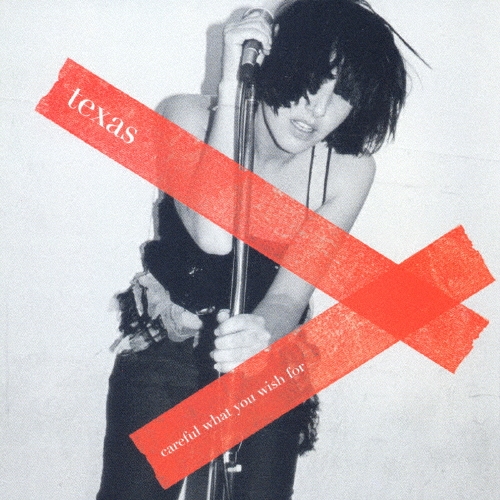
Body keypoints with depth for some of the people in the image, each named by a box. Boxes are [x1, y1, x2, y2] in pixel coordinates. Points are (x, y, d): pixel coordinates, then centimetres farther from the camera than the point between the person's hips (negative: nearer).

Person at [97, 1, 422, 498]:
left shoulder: (349, 170, -15)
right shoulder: (190, 117, -18)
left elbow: (290, 296, -17)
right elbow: (213, 236, -35)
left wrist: (261, 330, -42)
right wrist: (230, 86, -34)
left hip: (264, 353, 1)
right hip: (166, 350, -1)